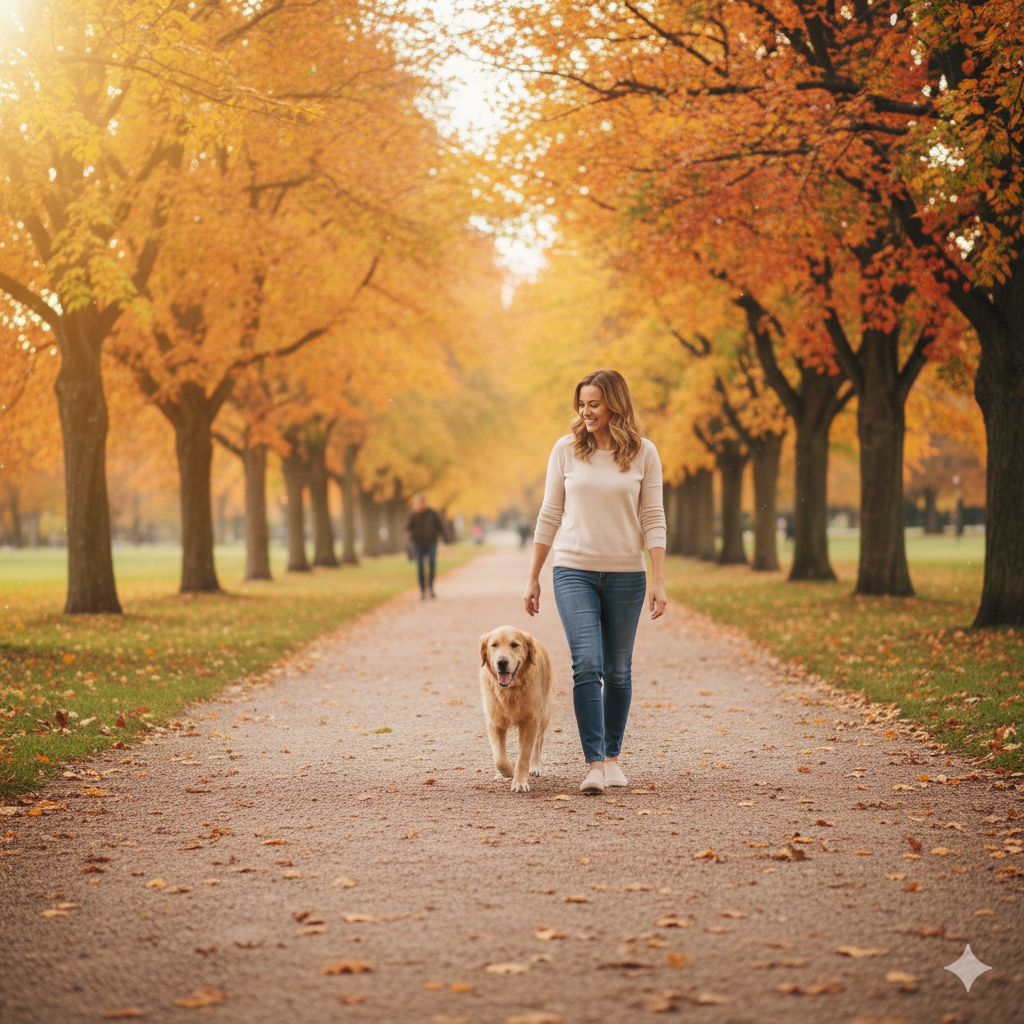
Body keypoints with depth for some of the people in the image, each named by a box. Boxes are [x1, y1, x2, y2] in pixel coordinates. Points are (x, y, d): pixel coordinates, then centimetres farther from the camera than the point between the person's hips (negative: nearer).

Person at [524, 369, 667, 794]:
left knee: (618, 670, 8)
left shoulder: (644, 453, 1)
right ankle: (593, 764, -12)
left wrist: (659, 581, -7)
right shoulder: (566, 449, 3)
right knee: (587, 664, -14)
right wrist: (532, 577, 8)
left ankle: (612, 756, 23)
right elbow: (549, 515, 8)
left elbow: (653, 519, 0)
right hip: (574, 571, 0)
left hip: (626, 574, 1)